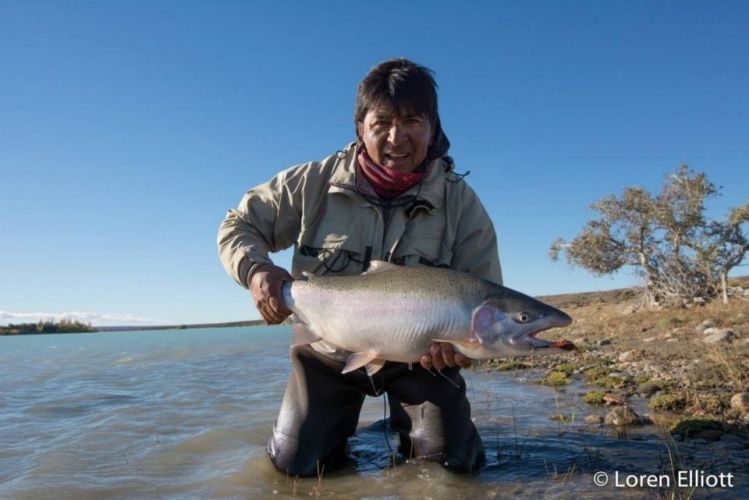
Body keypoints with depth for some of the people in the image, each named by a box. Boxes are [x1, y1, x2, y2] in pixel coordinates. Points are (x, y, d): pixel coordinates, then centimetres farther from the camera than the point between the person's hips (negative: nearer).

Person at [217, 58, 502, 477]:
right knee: (297, 464, 1)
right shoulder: (315, 182, -15)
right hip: (328, 351, 1)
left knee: (453, 462, -5)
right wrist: (256, 271, -27)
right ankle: (340, 428, 36)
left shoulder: (461, 202, -16)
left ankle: (408, 425, 29)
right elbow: (239, 226, -5)